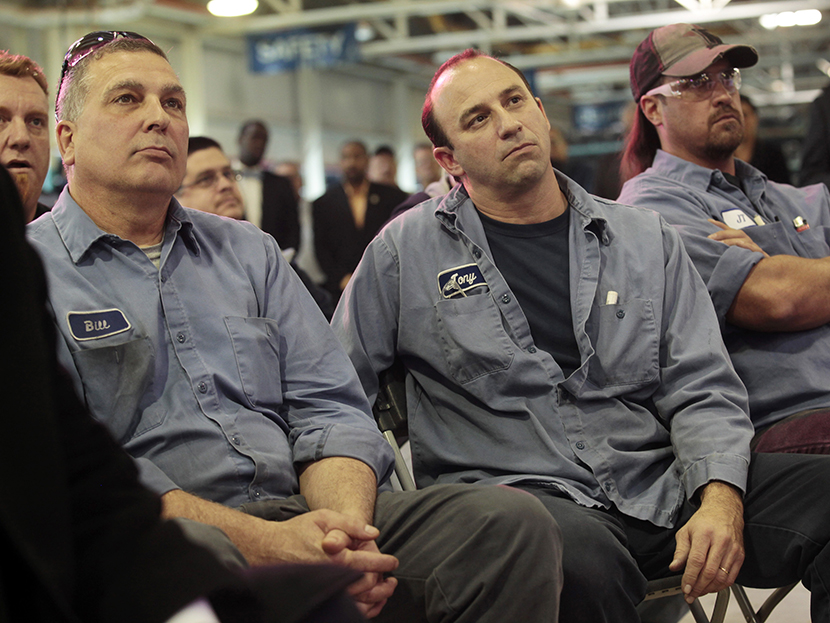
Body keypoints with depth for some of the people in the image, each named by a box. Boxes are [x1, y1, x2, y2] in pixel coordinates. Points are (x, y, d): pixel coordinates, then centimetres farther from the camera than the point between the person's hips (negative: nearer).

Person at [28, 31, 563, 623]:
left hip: (300, 512, 5)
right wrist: (262, 544, -22)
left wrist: (345, 524, -10)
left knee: (513, 521, -17)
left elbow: (328, 407, 14)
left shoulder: (249, 251, 21)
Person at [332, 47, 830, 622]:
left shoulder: (647, 238, 14)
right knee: (581, 556, -40)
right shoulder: (406, 250, 8)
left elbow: (703, 391, 8)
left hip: (656, 484, 4)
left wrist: (720, 499, -11)